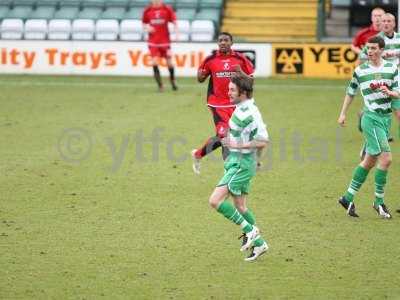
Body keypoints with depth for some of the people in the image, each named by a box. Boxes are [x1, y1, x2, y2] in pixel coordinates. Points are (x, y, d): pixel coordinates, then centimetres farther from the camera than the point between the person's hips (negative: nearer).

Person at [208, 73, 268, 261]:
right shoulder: (241, 109, 9)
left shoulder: (248, 113, -21)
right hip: (235, 162, 10)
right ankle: (258, 243, 24)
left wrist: (239, 145, -24)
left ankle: (249, 230, -4)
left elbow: (263, 141, -24)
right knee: (240, 207, 15)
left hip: (241, 164, -10)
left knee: (215, 201, -14)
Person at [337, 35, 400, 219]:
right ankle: (379, 201, -4)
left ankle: (348, 198, 20)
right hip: (371, 119, -5)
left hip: (385, 119, 5)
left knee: (369, 161, 10)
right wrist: (343, 114, 9)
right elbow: (350, 92, 10)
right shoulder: (360, 70, -2)